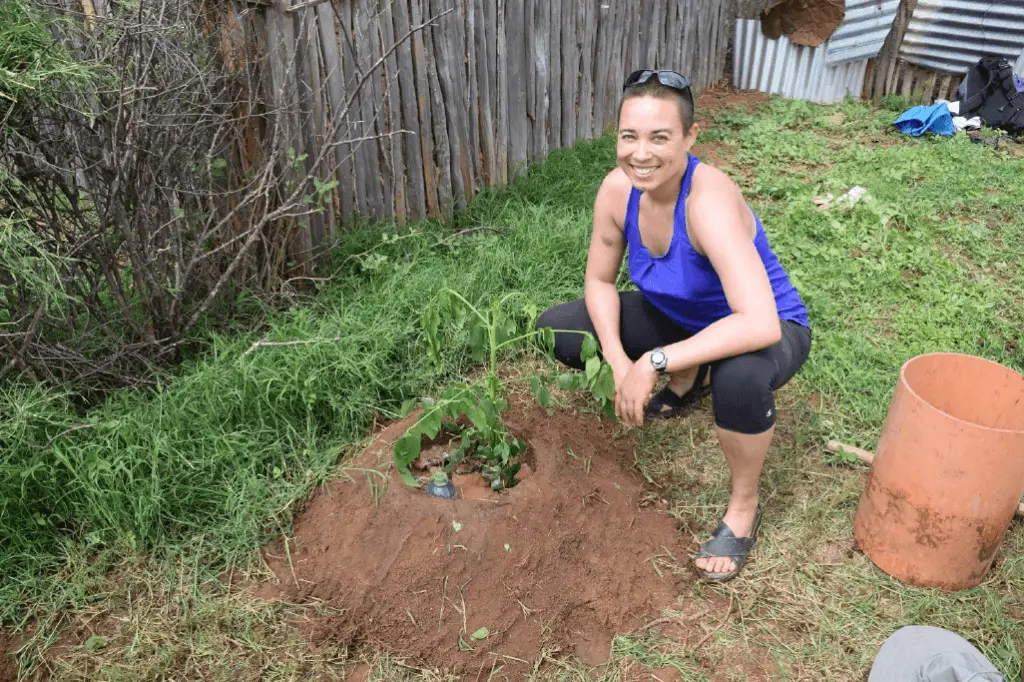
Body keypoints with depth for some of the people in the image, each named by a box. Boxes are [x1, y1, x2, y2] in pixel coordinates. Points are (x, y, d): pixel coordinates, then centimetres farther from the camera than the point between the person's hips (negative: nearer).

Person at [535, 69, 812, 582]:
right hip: (679, 317, 6)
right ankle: (688, 382, 17)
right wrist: (619, 363, -19)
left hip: (763, 332, -6)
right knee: (556, 330, -3)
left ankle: (743, 507, -8)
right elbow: (599, 280, -4)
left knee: (739, 377, -42)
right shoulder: (618, 188, -17)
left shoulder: (708, 200, -35)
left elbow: (760, 325, -45)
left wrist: (653, 362, -41)